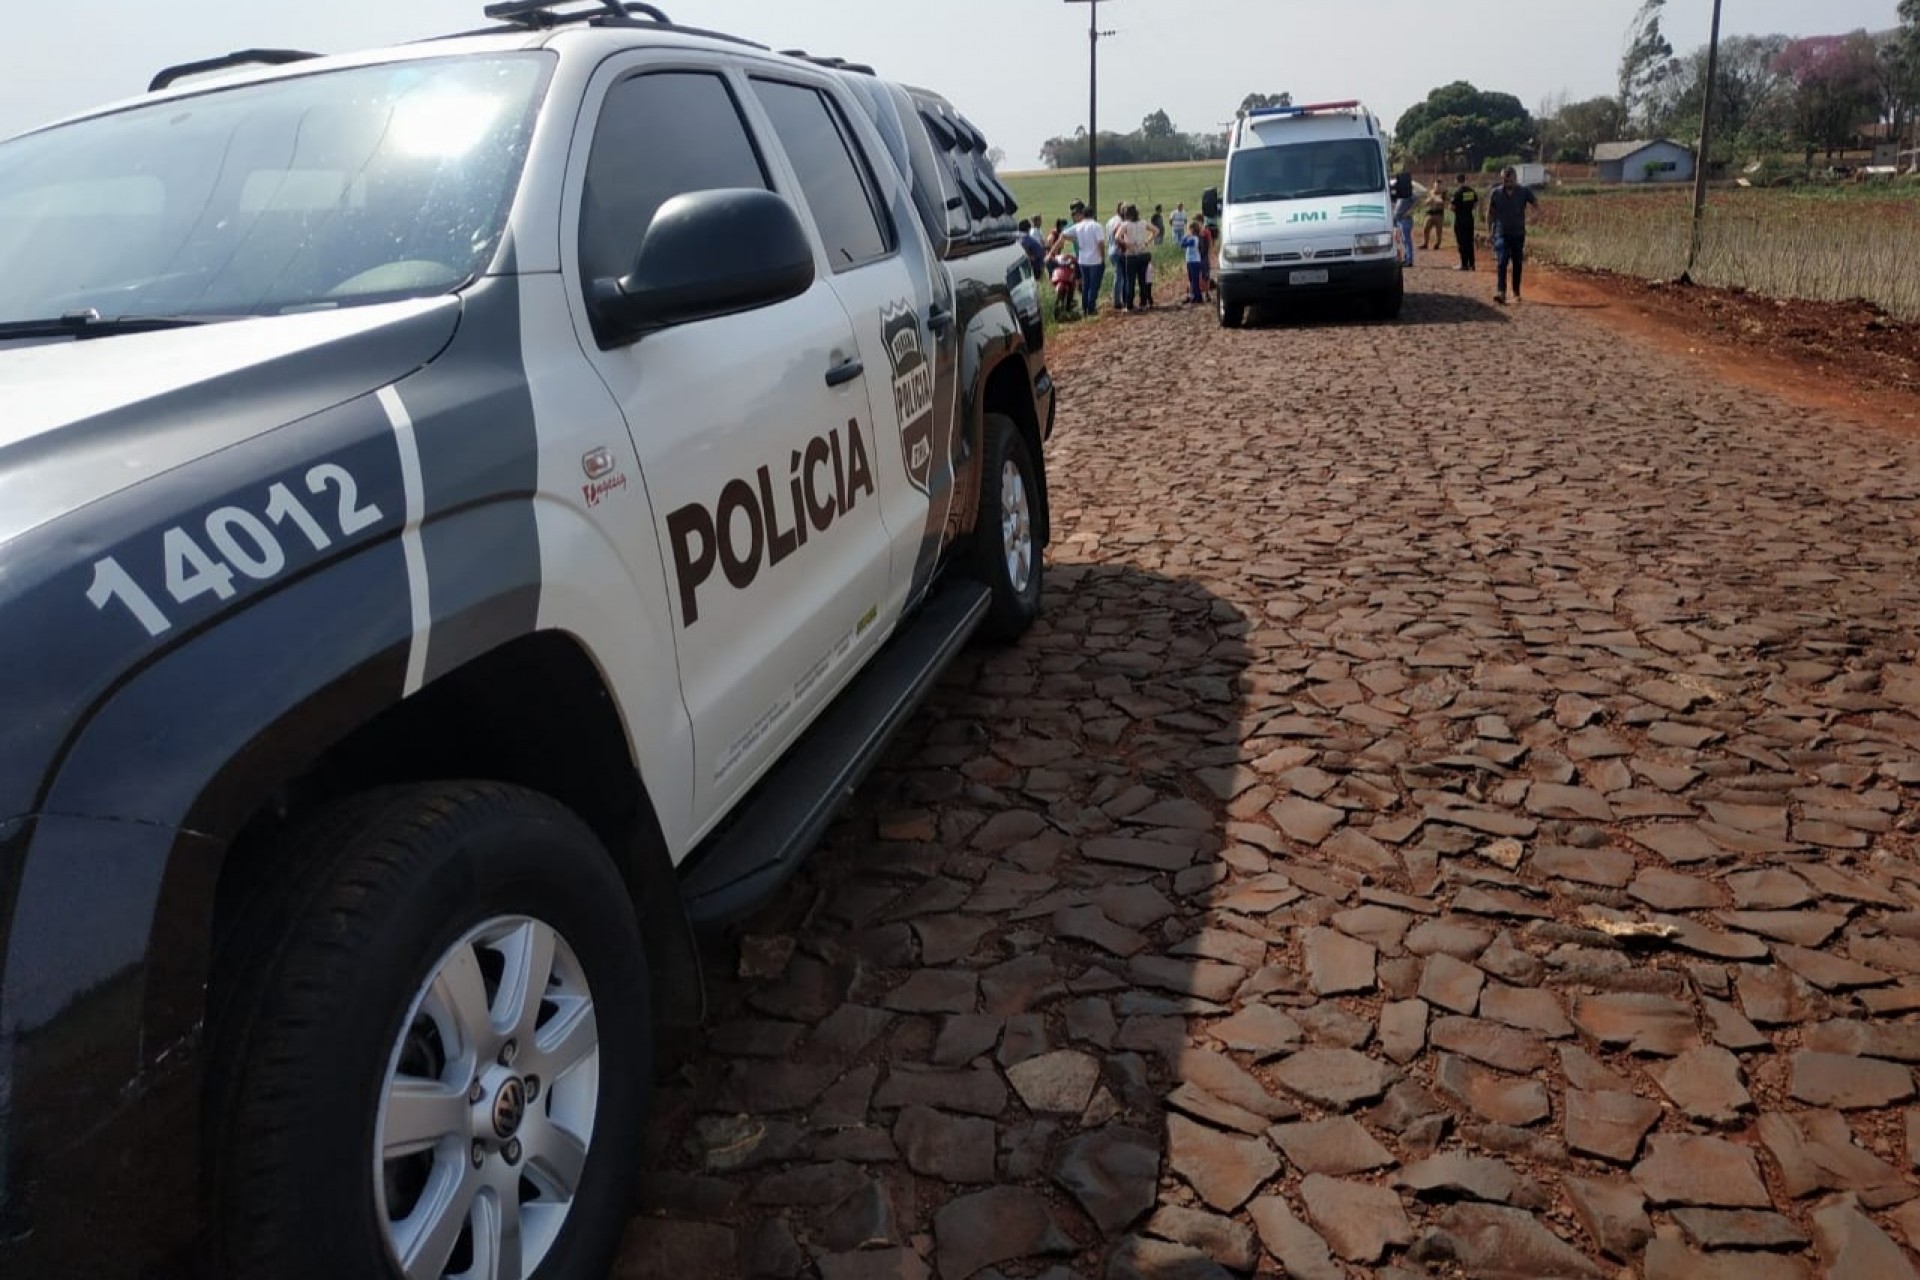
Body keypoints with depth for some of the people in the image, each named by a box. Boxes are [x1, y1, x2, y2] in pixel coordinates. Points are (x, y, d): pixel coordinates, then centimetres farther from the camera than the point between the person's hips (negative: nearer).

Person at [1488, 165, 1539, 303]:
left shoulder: (1524, 191, -3)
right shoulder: (1496, 192, -1)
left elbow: (1537, 205, -5)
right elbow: (1490, 213, 8)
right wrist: (1489, 231, 7)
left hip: (1518, 234, 1)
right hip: (1501, 233, -1)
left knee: (1517, 264, 9)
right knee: (1501, 262, -16)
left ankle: (1516, 292, 23)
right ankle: (1501, 292, -25)